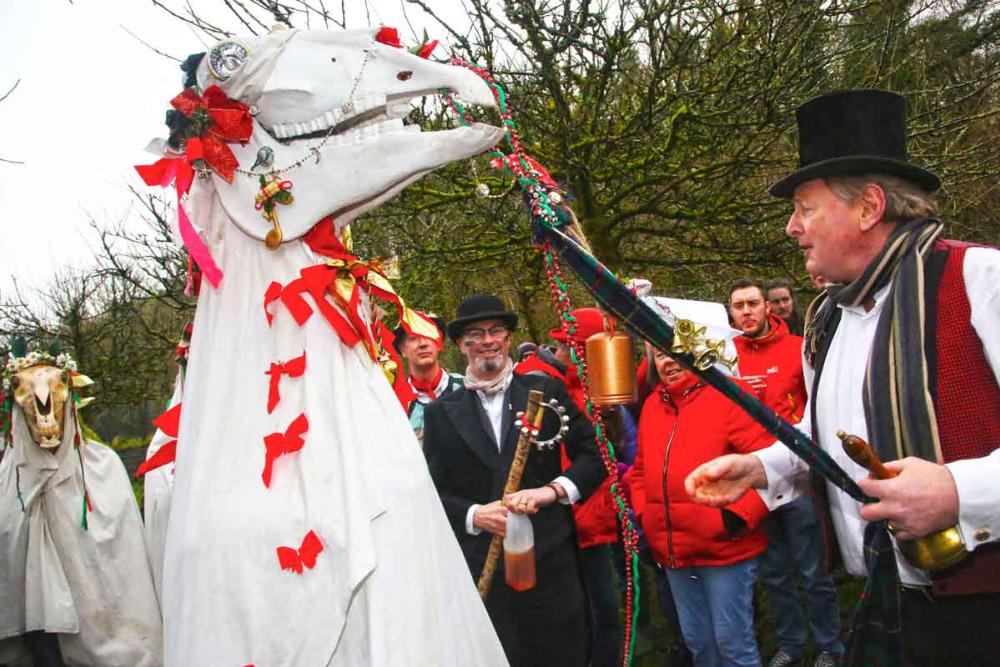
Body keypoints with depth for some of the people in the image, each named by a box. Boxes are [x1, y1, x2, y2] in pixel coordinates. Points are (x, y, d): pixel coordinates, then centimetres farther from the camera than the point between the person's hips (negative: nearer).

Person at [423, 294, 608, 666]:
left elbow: (593, 455, 4)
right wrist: (474, 515, -11)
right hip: (479, 568, 0)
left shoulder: (547, 392, 5)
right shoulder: (440, 413, 6)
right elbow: (431, 492, 5)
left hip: (550, 560, 0)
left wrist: (552, 490, -11)